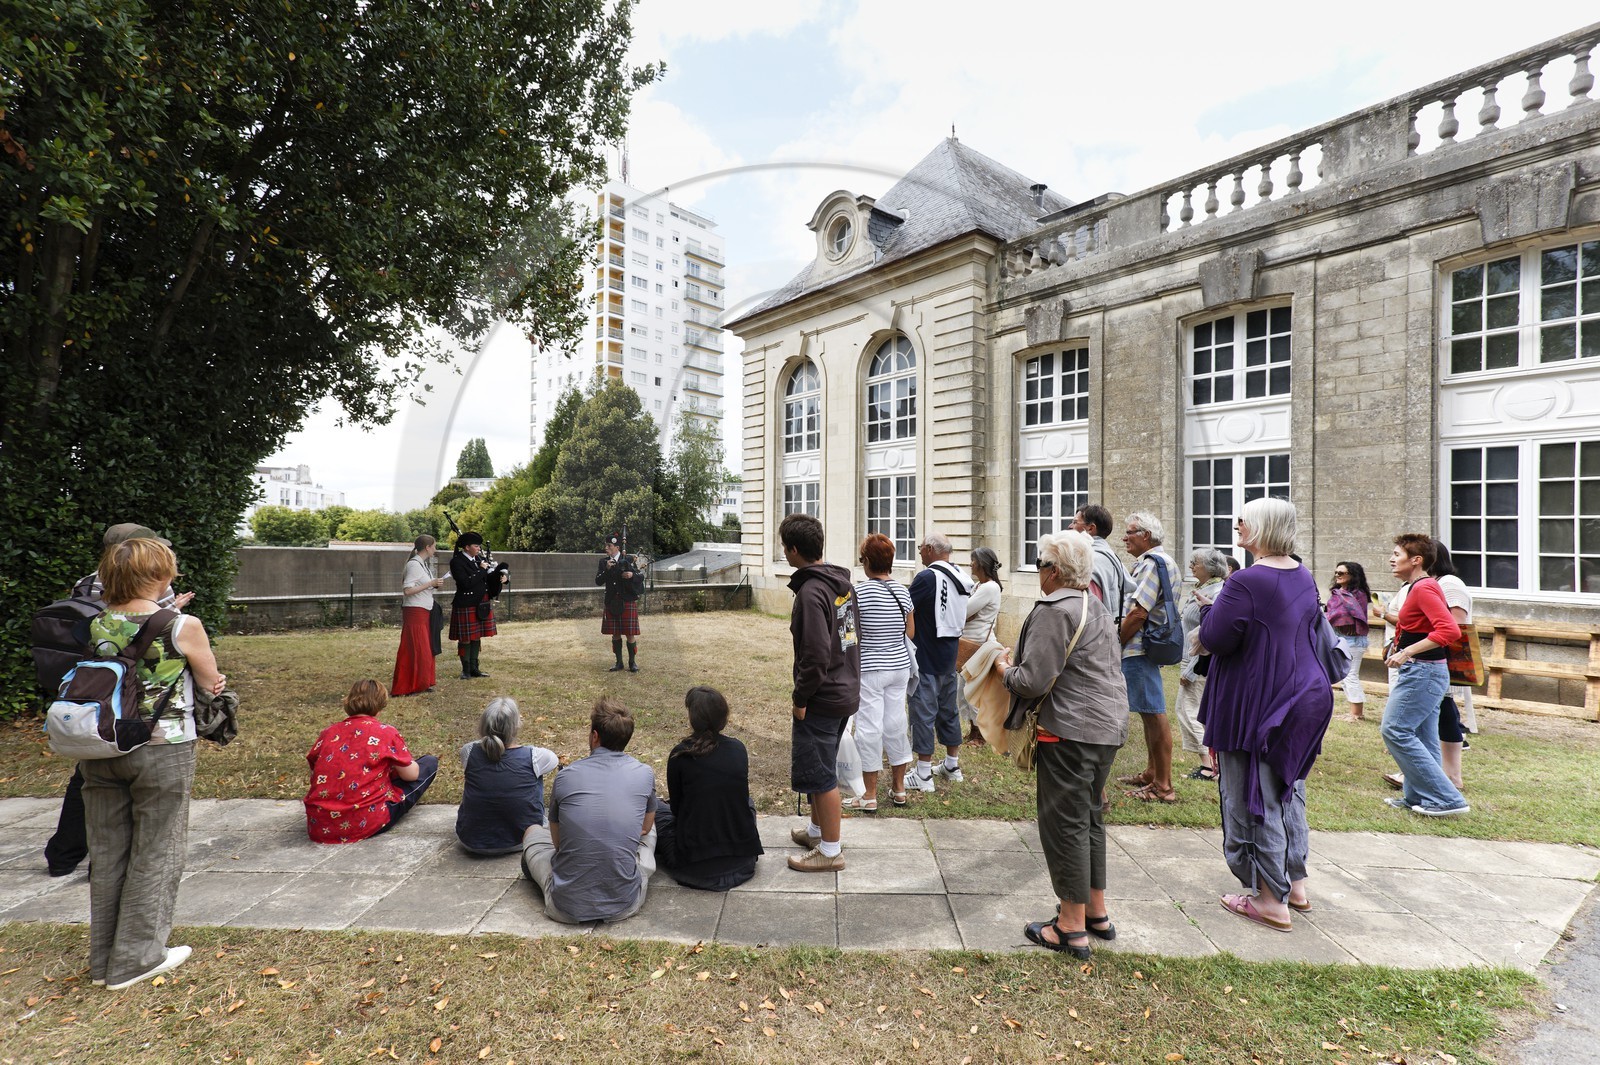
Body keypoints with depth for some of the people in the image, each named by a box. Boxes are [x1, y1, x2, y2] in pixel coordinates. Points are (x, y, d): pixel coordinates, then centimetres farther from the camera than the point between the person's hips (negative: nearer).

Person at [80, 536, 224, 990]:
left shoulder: (97, 626, -1)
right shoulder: (183, 627, -15)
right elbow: (213, 684, -5)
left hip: (101, 749, 5)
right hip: (163, 750, -5)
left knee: (107, 852, 17)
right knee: (154, 854, 9)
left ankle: (103, 958, 29)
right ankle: (135, 957, 19)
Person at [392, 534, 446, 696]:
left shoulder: (423, 563, 13)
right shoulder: (414, 564, -15)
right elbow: (407, 590, -21)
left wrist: (434, 585, 2)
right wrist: (431, 584, -20)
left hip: (424, 611, 9)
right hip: (415, 611, -9)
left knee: (425, 649, 13)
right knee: (415, 649, -4)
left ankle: (422, 683, 20)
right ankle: (408, 687, 4)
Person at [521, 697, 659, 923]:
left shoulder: (565, 776, -6)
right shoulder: (644, 774, -5)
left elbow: (557, 841, 11)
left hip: (566, 908, 0)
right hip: (624, 906, 1)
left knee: (533, 831, 25)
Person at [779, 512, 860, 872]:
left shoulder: (811, 592, -23)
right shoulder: (843, 583, 5)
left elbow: (816, 655, -27)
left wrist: (800, 698, -14)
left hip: (822, 699, -9)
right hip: (847, 691, 9)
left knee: (819, 775, 6)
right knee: (823, 769, 23)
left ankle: (830, 851, 19)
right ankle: (816, 830, 40)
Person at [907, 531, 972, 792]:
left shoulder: (927, 577, -19)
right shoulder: (960, 577, 7)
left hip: (926, 658, -8)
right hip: (950, 655, 8)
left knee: (923, 712, -1)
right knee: (949, 709, 18)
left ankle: (923, 775, 6)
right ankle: (952, 766, 30)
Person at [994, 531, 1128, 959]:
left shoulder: (1053, 611, -17)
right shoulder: (1098, 608, 13)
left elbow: (1033, 681, -21)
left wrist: (1005, 668, 0)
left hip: (1071, 731, -10)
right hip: (1110, 726, 10)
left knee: (1065, 823, 2)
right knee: (1089, 818, 20)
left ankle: (1071, 928, 12)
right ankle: (1096, 912, 32)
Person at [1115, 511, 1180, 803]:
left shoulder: (1154, 563, -15)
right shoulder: (1148, 562, 18)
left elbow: (1138, 613, -21)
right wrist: (1118, 642, 16)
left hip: (1141, 648, -11)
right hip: (1142, 648, 11)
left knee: (1154, 715, -4)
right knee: (1150, 713, 18)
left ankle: (1163, 786, 3)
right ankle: (1151, 774, 30)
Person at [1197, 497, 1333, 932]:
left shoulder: (1245, 583, -23)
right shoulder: (1303, 577, 6)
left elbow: (1213, 639, -22)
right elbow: (1312, 625, 19)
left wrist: (1214, 609, -5)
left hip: (1256, 707, -9)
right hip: (1306, 697, 9)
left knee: (1253, 799, 4)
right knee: (1288, 790, 21)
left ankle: (1271, 899, 15)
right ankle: (1295, 884, 34)